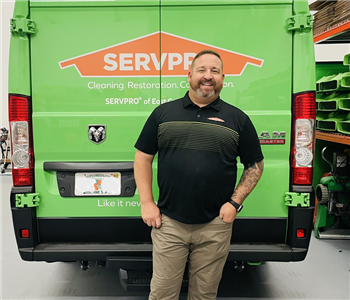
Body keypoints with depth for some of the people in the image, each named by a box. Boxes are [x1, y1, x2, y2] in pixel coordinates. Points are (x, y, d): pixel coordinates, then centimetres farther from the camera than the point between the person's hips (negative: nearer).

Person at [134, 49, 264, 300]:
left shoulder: (238, 119, 4)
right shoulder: (163, 113, 5)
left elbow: (255, 165, 8)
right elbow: (143, 157, 7)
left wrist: (235, 202, -3)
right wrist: (147, 203, -1)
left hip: (215, 226, 0)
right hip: (168, 223, 0)